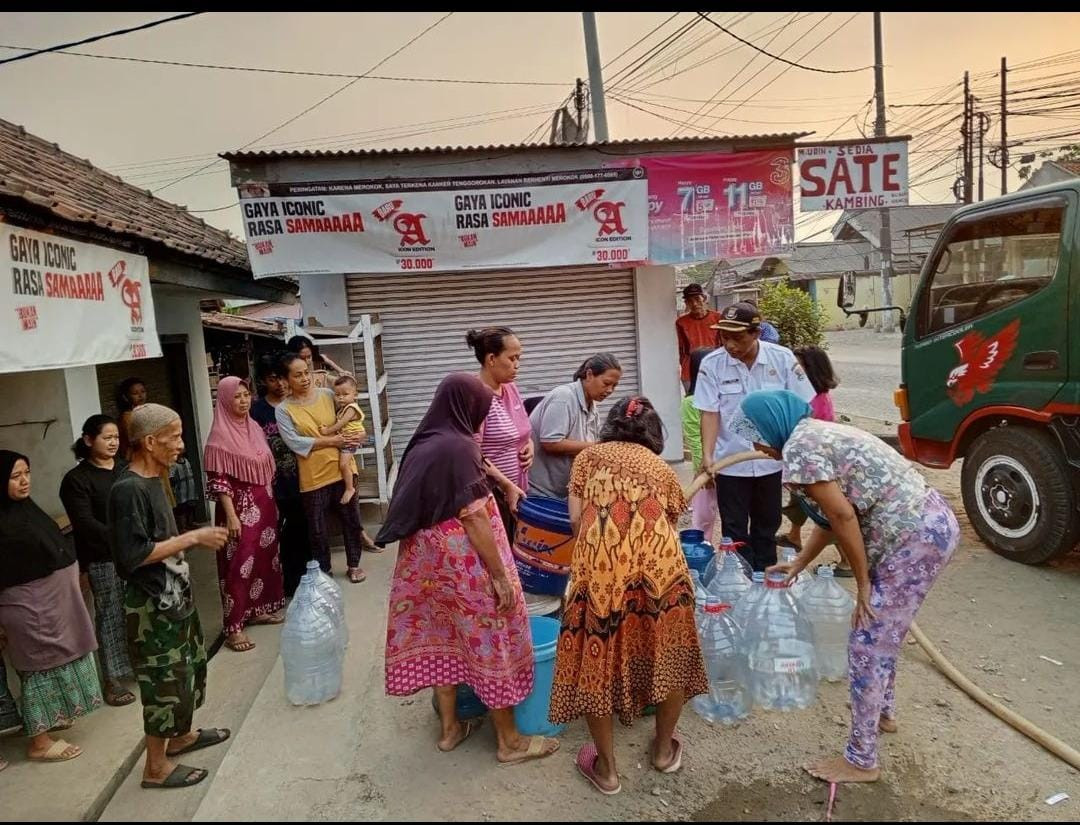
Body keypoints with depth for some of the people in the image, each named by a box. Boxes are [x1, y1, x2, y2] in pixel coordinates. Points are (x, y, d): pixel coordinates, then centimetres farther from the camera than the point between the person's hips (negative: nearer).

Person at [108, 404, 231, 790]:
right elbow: (132, 555, -26)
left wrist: (195, 539, 6)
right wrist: (192, 538, -23)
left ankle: (181, 735, 41)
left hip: (173, 595, 10)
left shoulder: (152, 481, 7)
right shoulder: (128, 489, -22)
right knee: (164, 680, 2)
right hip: (152, 604, -10)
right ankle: (156, 765, 19)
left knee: (189, 665, 22)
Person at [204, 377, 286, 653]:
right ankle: (234, 627, 2)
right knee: (239, 563, -5)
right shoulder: (220, 436, -14)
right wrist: (231, 515, -20)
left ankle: (259, 609, 29)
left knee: (264, 556, 14)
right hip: (240, 506, -7)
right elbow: (218, 480, -16)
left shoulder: (254, 428, 8)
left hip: (263, 504, 8)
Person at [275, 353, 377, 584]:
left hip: (341, 469, 2)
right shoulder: (283, 409, -5)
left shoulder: (328, 394, 3)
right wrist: (331, 441, -18)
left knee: (351, 519, 12)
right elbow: (295, 442, -15)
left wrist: (351, 438, -6)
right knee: (317, 528, 9)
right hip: (313, 477, -2)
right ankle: (322, 571, 28)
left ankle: (354, 565, 29)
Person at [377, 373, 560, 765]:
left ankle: (450, 728, 32)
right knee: (490, 641, 5)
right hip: (462, 561, -8)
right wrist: (500, 574, -16)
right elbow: (474, 517, -21)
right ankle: (509, 740, 18)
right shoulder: (457, 446, -20)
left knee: (442, 638, 17)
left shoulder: (423, 442, 6)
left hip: (427, 556, 9)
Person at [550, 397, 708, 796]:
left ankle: (606, 768, 26)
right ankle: (664, 749, 40)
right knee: (667, 653, 22)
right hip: (660, 564, 2)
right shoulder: (663, 468, 26)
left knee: (598, 658, 14)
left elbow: (577, 520, 13)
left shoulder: (588, 456, 23)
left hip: (601, 564, -1)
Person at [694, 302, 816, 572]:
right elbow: (710, 413, -10)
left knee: (767, 526, 17)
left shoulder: (782, 358, -10)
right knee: (734, 530, 6)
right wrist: (707, 455, -20)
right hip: (730, 462, -1)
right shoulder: (712, 364, -12)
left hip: (771, 459, 1)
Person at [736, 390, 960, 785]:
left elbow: (844, 517, -17)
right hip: (935, 523, 10)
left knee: (868, 644, 1)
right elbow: (832, 516, 22)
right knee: (884, 630, 26)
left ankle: (861, 760, 14)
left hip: (913, 540, -10)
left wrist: (862, 583, -7)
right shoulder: (819, 434, 16)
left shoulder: (798, 447, -14)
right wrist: (798, 565, 29)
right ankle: (884, 711, 47)